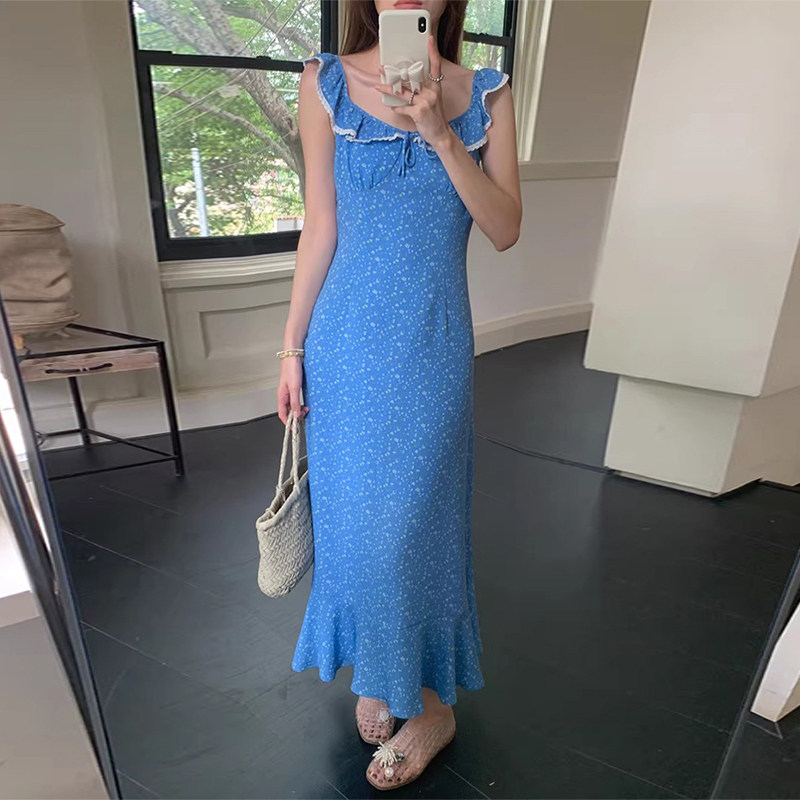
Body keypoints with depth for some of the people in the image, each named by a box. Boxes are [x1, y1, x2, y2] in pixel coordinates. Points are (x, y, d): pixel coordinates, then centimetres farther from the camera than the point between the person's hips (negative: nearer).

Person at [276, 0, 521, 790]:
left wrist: (441, 134, -16)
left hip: (433, 347, -1)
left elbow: (505, 230, -3)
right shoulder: (326, 82, 4)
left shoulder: (486, 94, 5)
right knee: (352, 512, 11)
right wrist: (293, 347, 1)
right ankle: (373, 667, 39)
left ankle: (429, 700, 29)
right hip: (348, 342, 1)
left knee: (409, 518, 4)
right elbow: (320, 228, 2)